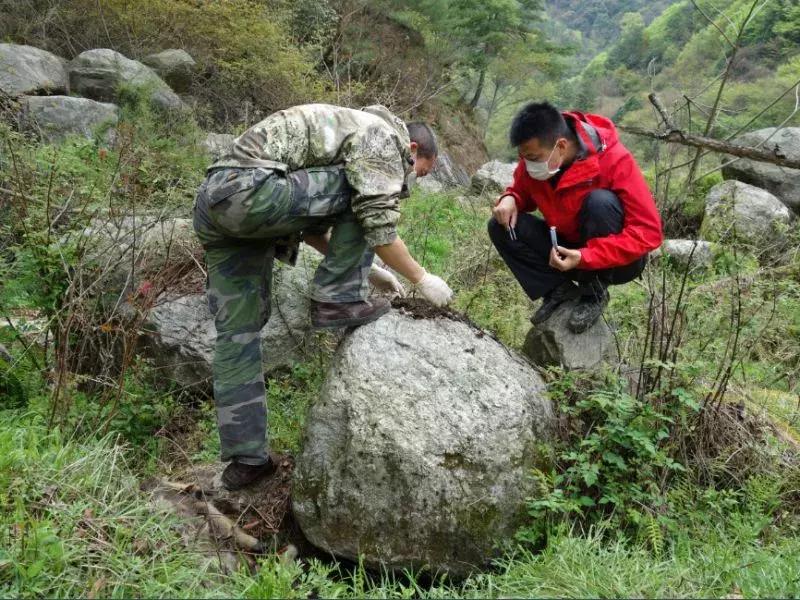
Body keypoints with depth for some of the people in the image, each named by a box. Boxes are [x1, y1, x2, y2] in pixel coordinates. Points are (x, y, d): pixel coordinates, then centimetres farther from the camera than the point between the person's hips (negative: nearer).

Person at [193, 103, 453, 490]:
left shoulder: (350, 131, 30)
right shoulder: (383, 137, 1)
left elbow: (310, 219, 32)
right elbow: (378, 227, -7)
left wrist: (364, 268, 30)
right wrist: (421, 279, 6)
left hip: (212, 200, 10)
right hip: (249, 190, -10)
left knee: (238, 333, 9)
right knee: (360, 192, 0)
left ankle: (245, 458, 11)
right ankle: (338, 300, 0)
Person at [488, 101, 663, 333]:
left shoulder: (614, 160, -27)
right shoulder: (533, 157, -11)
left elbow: (649, 232, -29)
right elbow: (523, 190, 11)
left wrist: (584, 258, -38)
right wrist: (510, 199, -16)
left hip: (618, 259, -5)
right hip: (569, 252, 5)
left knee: (600, 201, -34)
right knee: (501, 227, -12)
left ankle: (594, 293, -16)